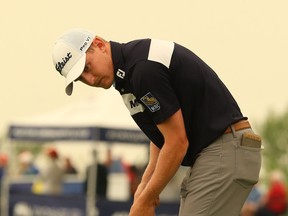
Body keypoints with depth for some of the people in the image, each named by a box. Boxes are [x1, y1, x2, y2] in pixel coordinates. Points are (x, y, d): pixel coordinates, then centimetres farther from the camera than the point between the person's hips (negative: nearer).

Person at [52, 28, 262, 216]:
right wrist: (146, 181, 10)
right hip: (208, 156, 10)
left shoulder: (145, 67, -19)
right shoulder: (127, 69, 13)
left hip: (226, 153, -10)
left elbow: (177, 143, -17)